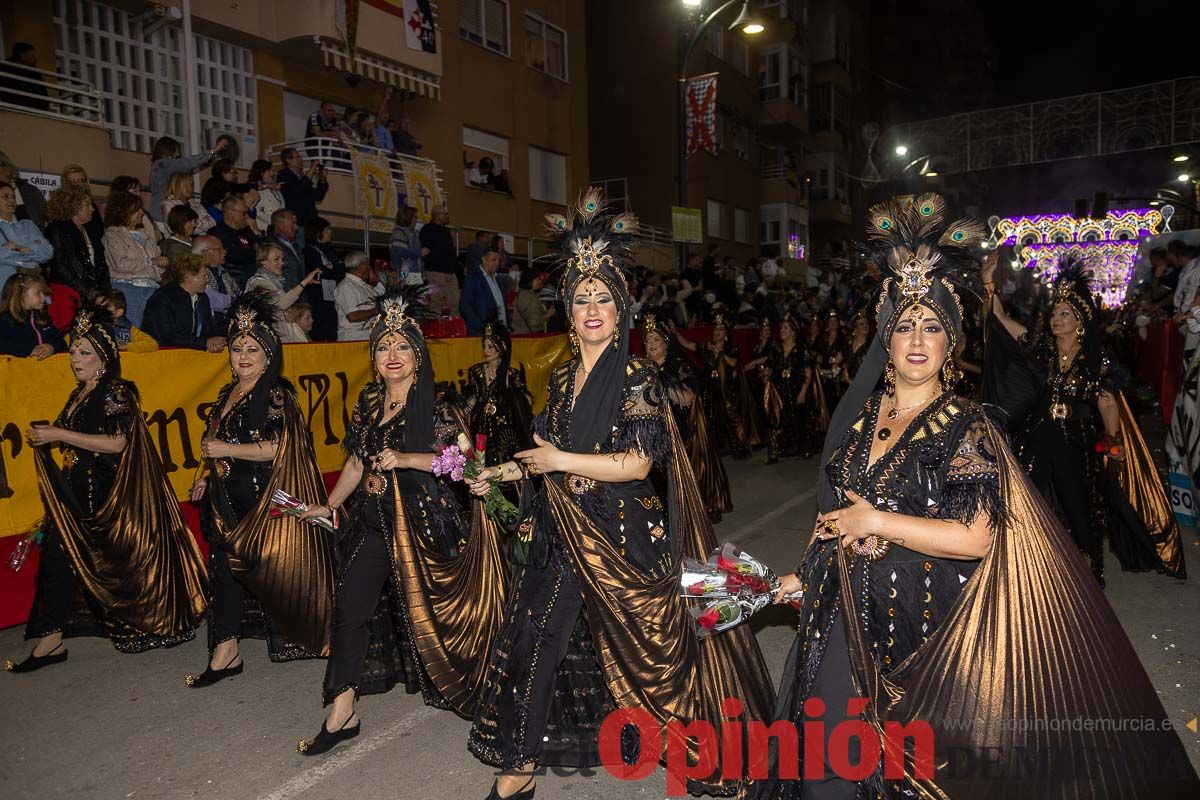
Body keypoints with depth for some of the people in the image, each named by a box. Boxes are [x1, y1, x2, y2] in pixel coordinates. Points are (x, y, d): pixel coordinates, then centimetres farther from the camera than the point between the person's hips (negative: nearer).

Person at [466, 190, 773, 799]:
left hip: (620, 537, -6)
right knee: (532, 641, 5)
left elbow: (637, 462, -19)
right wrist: (506, 471, 8)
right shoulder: (563, 378, 9)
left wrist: (560, 462, -19)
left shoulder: (636, 378, -11)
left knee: (634, 644, 8)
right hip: (561, 533, 6)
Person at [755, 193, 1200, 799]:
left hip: (919, 624, -5)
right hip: (845, 616, 5)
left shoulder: (964, 426, -12)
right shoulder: (862, 413, 4)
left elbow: (975, 538, -21)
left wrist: (878, 522, -18)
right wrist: (807, 576, 12)